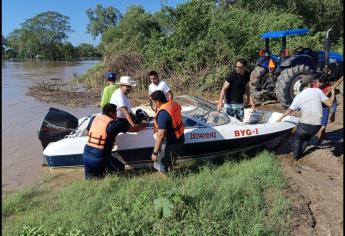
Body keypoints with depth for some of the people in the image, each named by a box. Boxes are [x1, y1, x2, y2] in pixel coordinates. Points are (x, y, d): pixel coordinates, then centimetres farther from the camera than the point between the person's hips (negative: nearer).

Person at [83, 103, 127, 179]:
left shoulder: (94, 119, 6)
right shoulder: (114, 124, -9)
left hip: (86, 156, 6)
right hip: (99, 158, -6)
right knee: (120, 168, 15)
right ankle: (102, 175, 1)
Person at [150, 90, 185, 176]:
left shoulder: (163, 113, -30)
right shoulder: (173, 103, -3)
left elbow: (161, 135, -31)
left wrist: (155, 152, -26)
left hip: (171, 142, -9)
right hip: (179, 139, 9)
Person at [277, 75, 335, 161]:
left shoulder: (298, 96, -2)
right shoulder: (318, 91, -3)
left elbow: (290, 110, 4)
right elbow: (329, 104, -3)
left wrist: (280, 118, 18)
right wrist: (333, 94, 16)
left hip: (305, 123, -1)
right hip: (317, 124, 2)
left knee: (298, 139, 24)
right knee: (307, 138, 28)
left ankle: (295, 156, 32)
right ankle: (299, 154, 38)